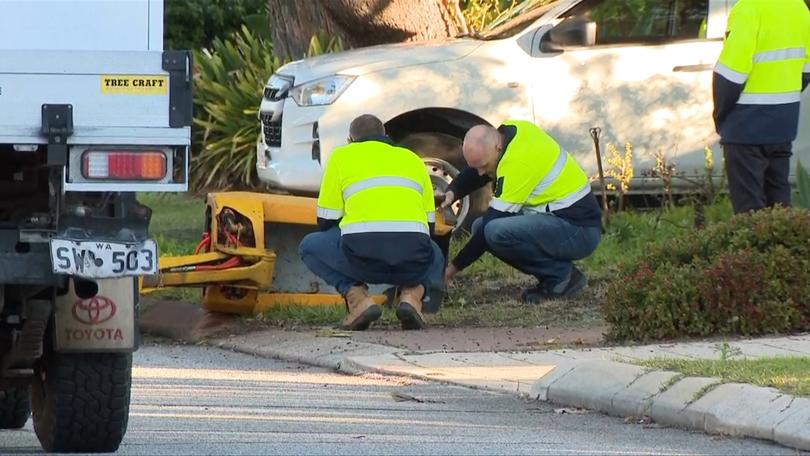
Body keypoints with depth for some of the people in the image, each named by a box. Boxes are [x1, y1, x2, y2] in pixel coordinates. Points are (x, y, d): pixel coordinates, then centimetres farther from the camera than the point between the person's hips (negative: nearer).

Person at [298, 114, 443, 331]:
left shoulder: (341, 156, 20)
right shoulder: (412, 158, 29)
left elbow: (326, 221, 18)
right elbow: (430, 222, 31)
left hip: (363, 253, -3)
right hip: (412, 260, 3)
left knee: (310, 247, 28)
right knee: (435, 258, 39)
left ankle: (357, 297, 3)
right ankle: (412, 294, 5)